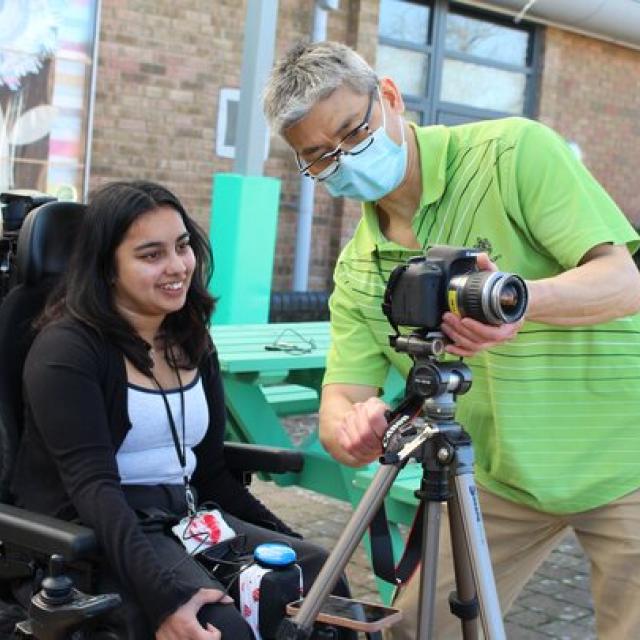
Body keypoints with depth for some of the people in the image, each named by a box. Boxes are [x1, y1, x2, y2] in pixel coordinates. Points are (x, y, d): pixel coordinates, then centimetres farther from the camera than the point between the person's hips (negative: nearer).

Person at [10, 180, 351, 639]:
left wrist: (285, 543, 1)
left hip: (187, 518, 7)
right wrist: (161, 592, -33)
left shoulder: (194, 344, 11)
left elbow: (211, 469, 13)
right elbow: (92, 485, -22)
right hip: (91, 537, -6)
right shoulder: (66, 349, -11)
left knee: (321, 574, -15)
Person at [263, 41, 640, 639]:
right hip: (501, 476, 5)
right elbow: (339, 397, -4)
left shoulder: (514, 152, -15)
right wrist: (349, 427, -29)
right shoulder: (358, 269, 1)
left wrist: (521, 298, -42)